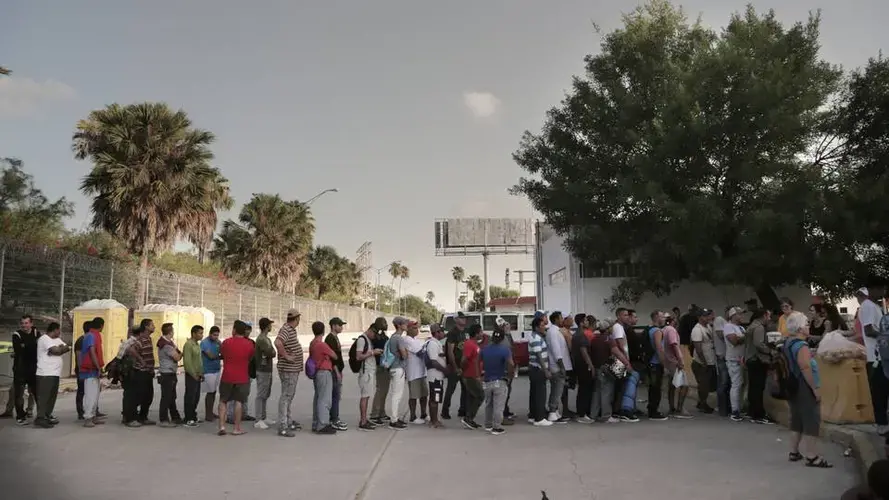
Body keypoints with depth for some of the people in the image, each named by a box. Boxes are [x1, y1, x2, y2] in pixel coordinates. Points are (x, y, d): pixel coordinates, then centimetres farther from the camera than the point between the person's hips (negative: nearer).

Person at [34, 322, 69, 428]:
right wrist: (62, 348, 0)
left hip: (55, 373, 9)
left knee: (52, 396, 12)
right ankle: (40, 418, -10)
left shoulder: (56, 340, 19)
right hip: (45, 374, -9)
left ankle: (47, 416, 18)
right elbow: (56, 350, -22)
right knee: (43, 396, -10)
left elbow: (67, 348, 9)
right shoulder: (44, 339, -11)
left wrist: (60, 348, -11)